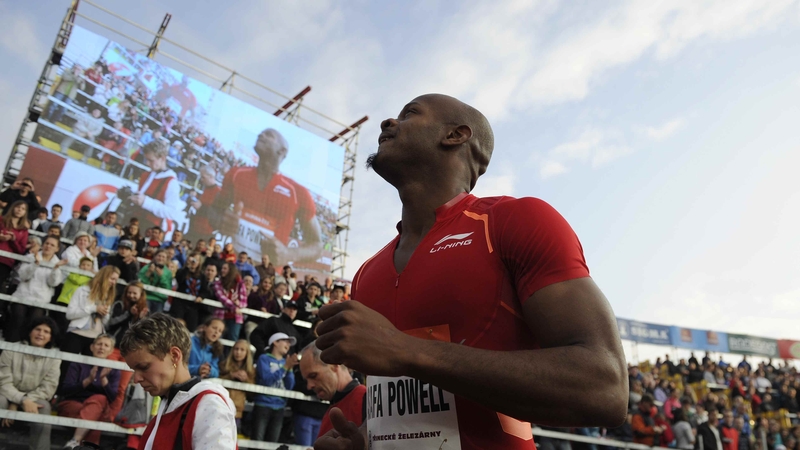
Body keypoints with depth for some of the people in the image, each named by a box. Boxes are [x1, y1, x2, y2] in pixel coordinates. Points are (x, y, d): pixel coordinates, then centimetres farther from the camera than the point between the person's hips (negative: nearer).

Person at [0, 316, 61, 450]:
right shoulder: (12, 350, -8)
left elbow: (48, 388, -9)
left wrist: (17, 404, -19)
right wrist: (23, 400, -29)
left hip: (34, 399, 1)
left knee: (43, 406, -33)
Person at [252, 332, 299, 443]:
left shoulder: (286, 362, 11)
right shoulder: (264, 358, -1)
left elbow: (290, 386, 5)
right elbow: (267, 380, -13)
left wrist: (290, 368, -9)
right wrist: (285, 367, -17)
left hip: (279, 408, 4)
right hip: (263, 405, -4)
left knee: (272, 443, 6)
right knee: (257, 441, -5)